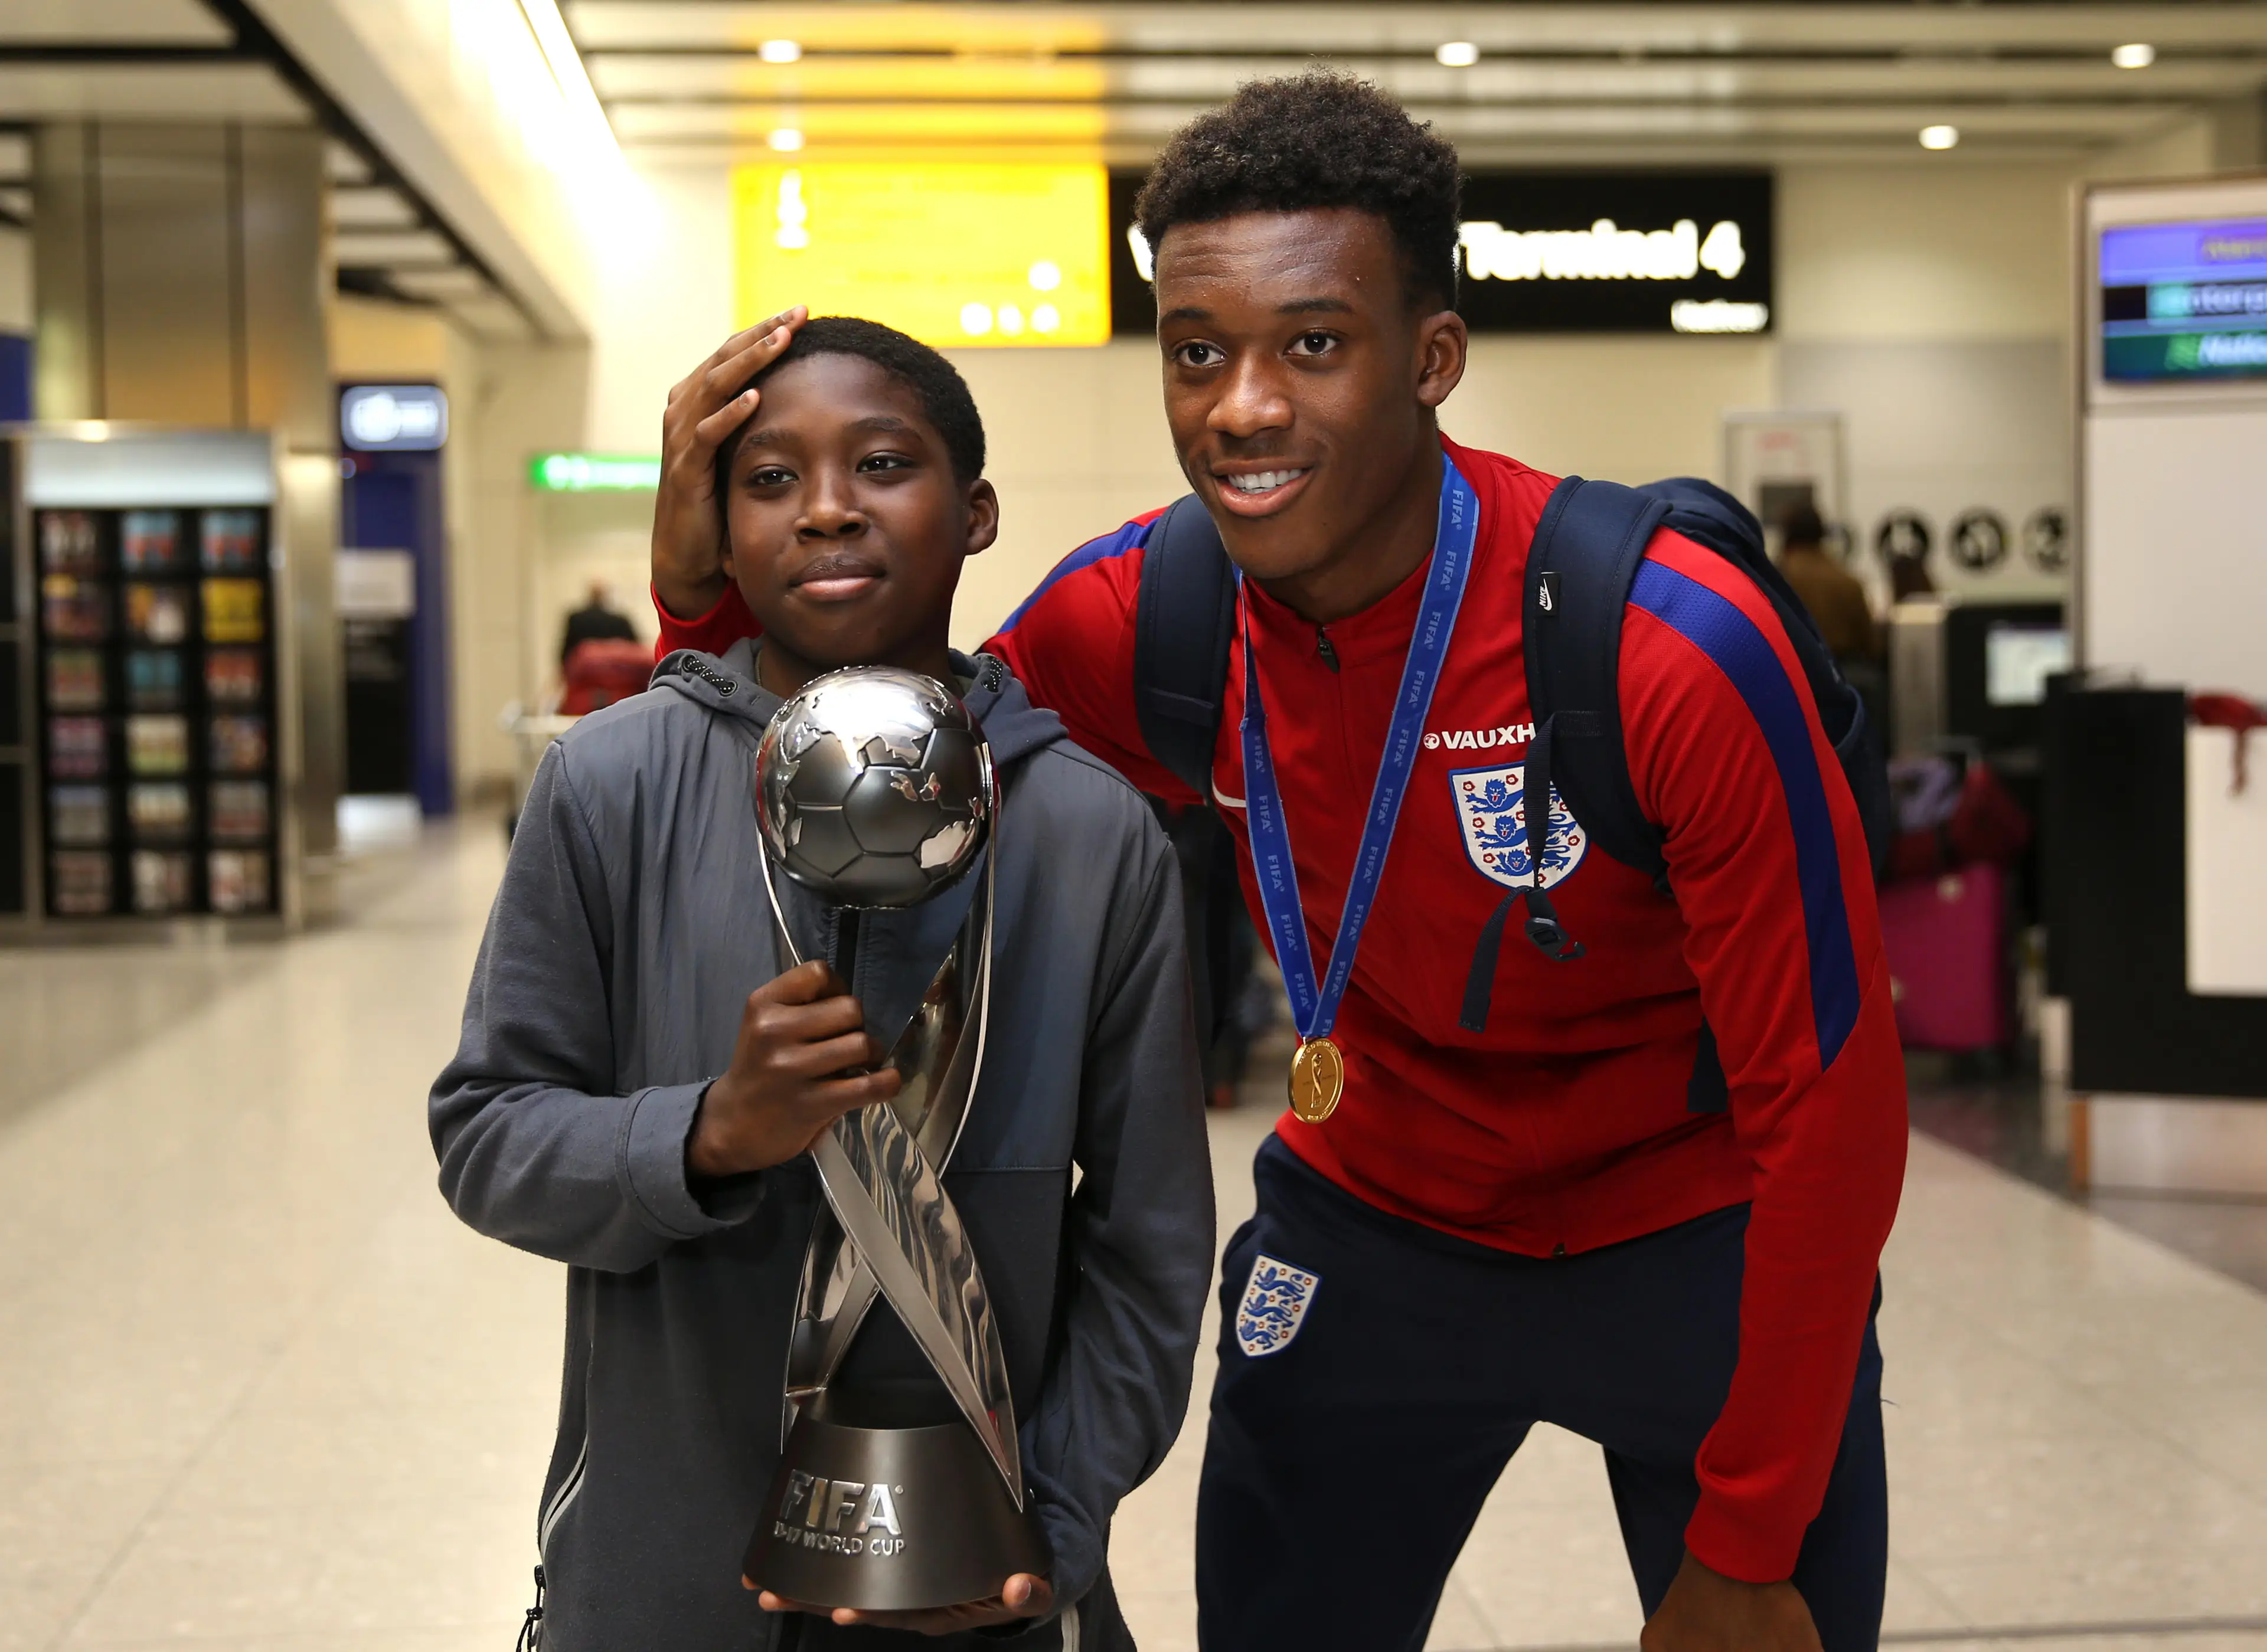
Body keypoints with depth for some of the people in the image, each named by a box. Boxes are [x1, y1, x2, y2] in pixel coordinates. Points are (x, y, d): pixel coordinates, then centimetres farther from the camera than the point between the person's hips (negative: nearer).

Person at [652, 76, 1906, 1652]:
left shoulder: (1679, 650, -27)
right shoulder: (1133, 618, -15)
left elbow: (1830, 1106, -20)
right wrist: (708, 582, -21)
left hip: (1699, 1261, -3)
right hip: (1372, 1228, 3)